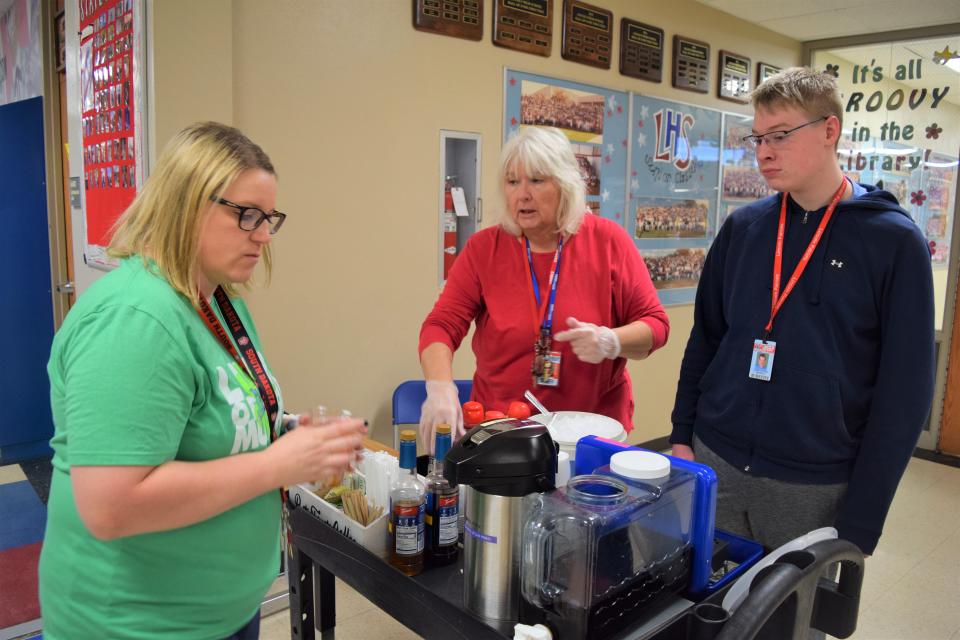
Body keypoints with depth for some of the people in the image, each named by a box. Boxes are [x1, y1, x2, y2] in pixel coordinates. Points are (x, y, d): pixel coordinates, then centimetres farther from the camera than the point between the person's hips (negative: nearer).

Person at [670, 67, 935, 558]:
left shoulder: (893, 240, -7)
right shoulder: (743, 226, 3)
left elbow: (903, 390, -8)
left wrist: (861, 521, -8)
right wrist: (682, 436, 4)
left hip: (818, 485, -3)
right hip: (713, 463, 3)